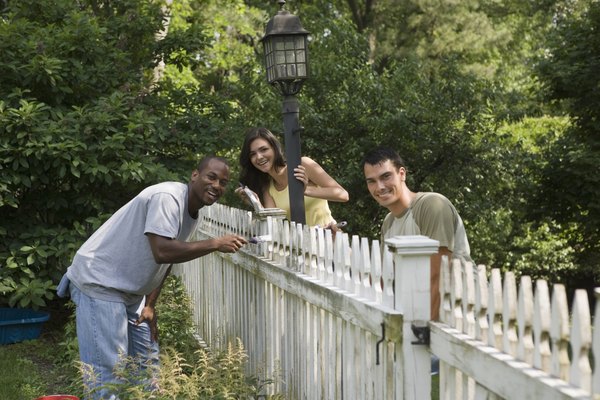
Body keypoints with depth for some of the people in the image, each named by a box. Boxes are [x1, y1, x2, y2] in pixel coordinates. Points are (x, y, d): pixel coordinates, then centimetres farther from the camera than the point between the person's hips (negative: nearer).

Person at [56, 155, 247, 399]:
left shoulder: (192, 214, 9)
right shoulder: (166, 197, -21)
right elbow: (162, 252, -32)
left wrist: (149, 306, 8)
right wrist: (215, 244, -27)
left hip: (130, 292, 10)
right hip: (99, 283, -10)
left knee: (147, 364, 11)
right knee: (107, 375, -12)